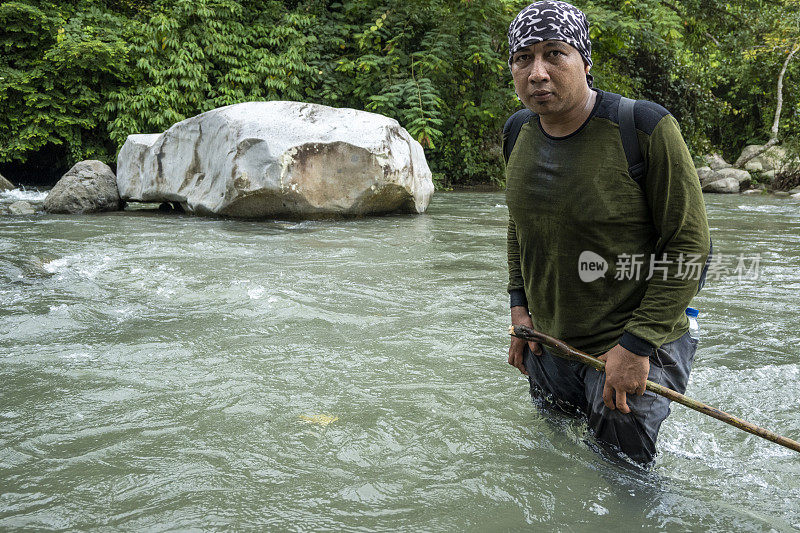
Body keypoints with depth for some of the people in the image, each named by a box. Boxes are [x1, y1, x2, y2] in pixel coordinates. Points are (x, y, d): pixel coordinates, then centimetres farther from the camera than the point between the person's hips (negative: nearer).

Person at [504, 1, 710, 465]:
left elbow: (689, 244, -18)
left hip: (634, 353, -6)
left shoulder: (646, 127, -20)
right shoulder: (520, 135, 0)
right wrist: (520, 306, 6)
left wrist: (637, 345, -20)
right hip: (547, 347, 6)